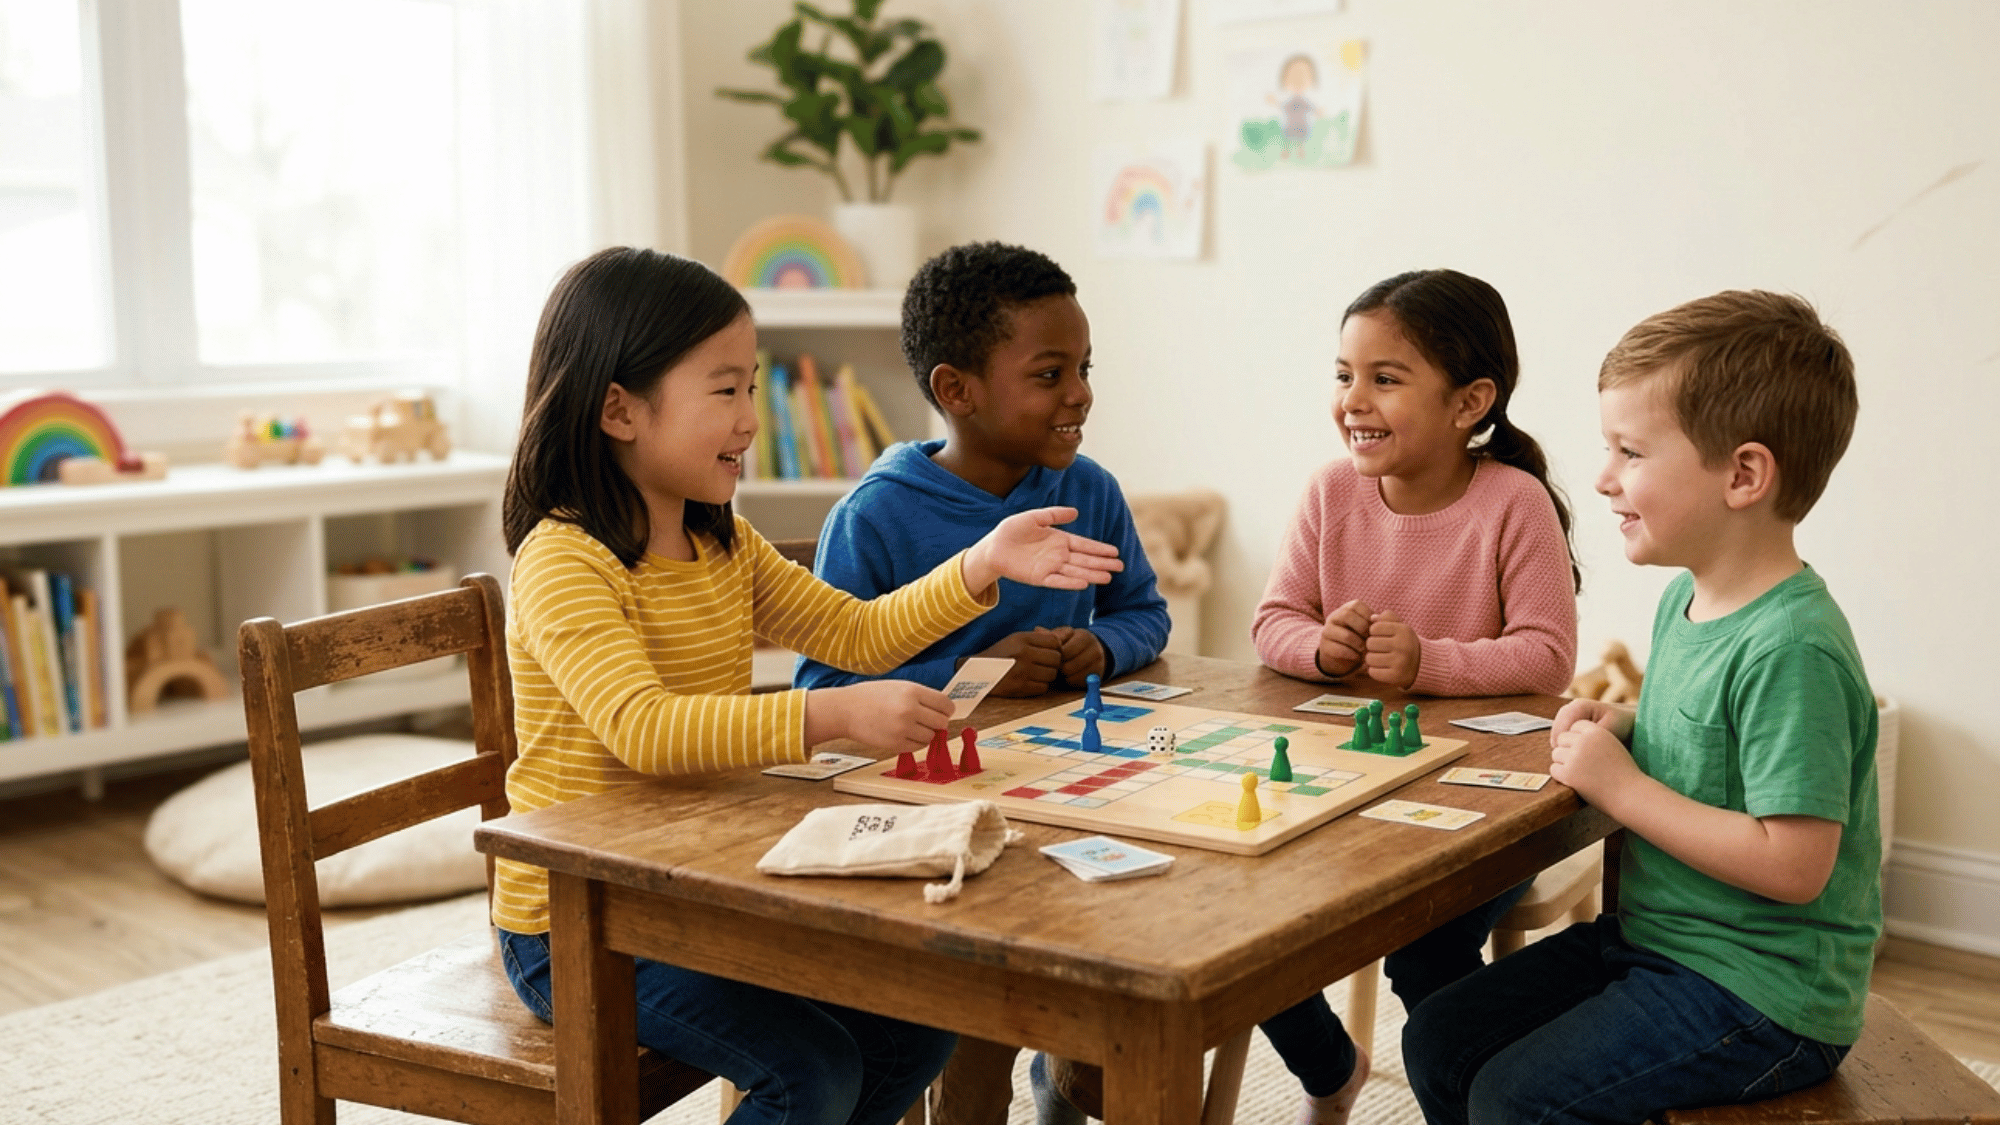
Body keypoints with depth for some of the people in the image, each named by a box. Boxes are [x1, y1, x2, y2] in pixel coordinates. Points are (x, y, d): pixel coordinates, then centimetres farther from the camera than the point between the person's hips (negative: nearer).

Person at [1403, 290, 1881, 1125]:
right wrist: (1623, 730, 1)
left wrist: (1622, 785, -22)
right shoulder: (1684, 600, 4)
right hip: (1655, 935, 9)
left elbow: (1793, 865, -28)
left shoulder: (1790, 648, -25)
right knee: (1438, 1042, 8)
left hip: (1762, 992, -9)